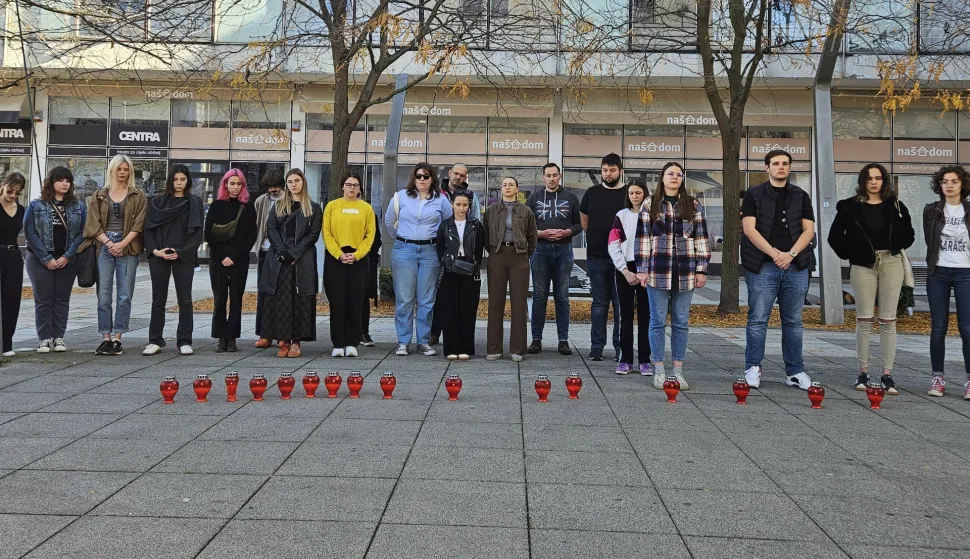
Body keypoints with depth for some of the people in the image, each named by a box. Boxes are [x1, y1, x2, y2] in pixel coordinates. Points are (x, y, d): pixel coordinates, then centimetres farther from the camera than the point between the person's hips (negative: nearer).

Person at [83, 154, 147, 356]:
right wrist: (108, 243, -9)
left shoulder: (138, 196, 7)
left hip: (128, 248, -1)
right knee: (103, 294, 0)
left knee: (125, 295, -2)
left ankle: (117, 338, 3)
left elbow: (139, 224, -1)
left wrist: (122, 244, -12)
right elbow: (93, 223, 5)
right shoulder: (99, 195, 12)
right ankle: (106, 338, 6)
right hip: (104, 247, 1)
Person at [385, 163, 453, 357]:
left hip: (430, 252, 1)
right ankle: (402, 342, 8)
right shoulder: (401, 196, 4)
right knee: (404, 299, 1)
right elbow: (389, 221, 16)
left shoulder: (441, 199, 3)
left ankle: (424, 342, 13)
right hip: (404, 250, 0)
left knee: (427, 300, 5)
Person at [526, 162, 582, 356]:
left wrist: (566, 232, -10)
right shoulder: (534, 199, 9)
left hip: (563, 250, 0)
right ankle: (536, 339, 9)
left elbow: (579, 224, 8)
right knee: (539, 297, 3)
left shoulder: (570, 198, 8)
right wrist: (541, 233, -11)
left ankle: (563, 340, 8)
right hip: (541, 249, 0)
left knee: (562, 297, 3)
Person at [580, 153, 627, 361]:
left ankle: (621, 346, 9)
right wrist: (598, 237, 10)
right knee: (599, 303, 8)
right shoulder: (592, 193, 9)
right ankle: (596, 346, 12)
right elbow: (584, 221, 19)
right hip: (596, 257, 2)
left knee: (621, 304, 2)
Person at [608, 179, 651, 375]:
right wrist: (625, 271, -7)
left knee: (645, 315, 1)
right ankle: (625, 360, 7)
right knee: (626, 315, 3)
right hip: (625, 270, 1)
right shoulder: (621, 216, 7)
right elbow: (613, 246, 1)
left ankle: (645, 360, 6)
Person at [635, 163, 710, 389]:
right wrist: (642, 269, -3)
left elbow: (701, 239, 7)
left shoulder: (693, 206, 8)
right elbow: (642, 238, 2)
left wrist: (702, 269, 2)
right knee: (658, 321, 3)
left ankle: (678, 371, 15)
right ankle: (659, 371, 11)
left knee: (681, 322, 7)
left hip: (685, 273, 2)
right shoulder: (650, 205, 5)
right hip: (658, 272, -1)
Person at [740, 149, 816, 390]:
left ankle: (795, 371, 13)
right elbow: (749, 228, -5)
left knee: (793, 321, 7)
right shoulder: (754, 195, 5)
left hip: (795, 266, 3)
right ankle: (753, 368, 6)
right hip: (763, 266, -3)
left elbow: (808, 230, 6)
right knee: (758, 320, -2)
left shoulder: (801, 196, 13)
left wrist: (790, 254, -10)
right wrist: (774, 253, -14)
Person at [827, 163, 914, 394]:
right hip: (863, 265, -1)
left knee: (888, 320, 1)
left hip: (891, 263, 2)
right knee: (864, 319, 1)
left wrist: (895, 248, 3)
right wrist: (849, 254, -1)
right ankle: (863, 372, 9)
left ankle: (887, 375, 4)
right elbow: (835, 236, 3)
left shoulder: (895, 206, 7)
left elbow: (908, 235, 15)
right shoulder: (850, 206, 1)